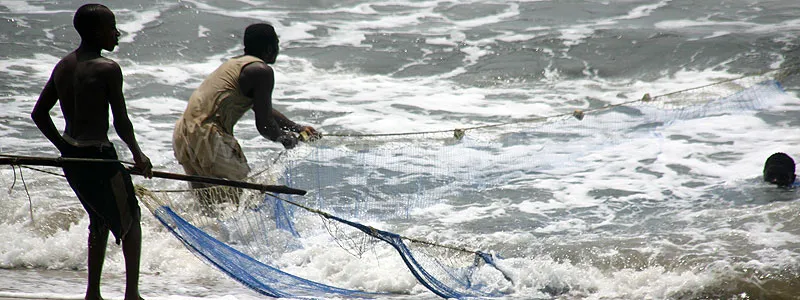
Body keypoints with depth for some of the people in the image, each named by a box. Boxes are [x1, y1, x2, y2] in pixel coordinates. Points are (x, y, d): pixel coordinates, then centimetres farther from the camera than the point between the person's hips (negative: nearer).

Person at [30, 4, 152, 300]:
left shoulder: (62, 66, 6)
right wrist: (138, 155, -1)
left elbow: (38, 114, 10)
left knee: (99, 220, 24)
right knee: (130, 218, 11)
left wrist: (64, 148, 18)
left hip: (70, 157, 7)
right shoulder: (108, 69, -16)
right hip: (98, 157, -7)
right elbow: (121, 123, -15)